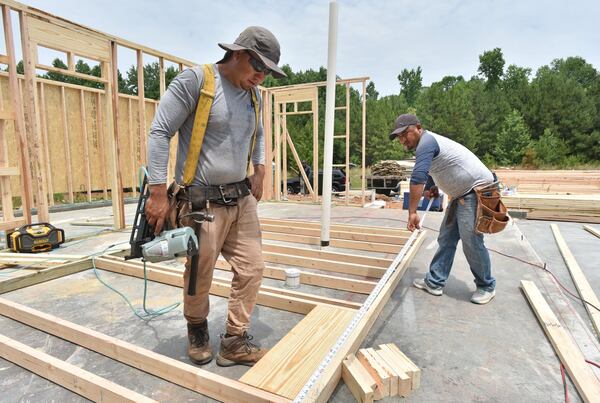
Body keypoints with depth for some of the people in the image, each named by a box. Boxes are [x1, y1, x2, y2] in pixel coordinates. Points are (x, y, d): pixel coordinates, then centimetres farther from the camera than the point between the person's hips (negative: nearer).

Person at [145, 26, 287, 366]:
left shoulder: (254, 95, 10)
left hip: (241, 198, 7)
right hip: (202, 203, -6)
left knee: (252, 268, 5)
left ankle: (235, 342, 23)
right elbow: (160, 133, -11)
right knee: (199, 277, 7)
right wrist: (158, 193, -15)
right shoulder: (196, 80, -10)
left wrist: (260, 170, 13)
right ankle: (197, 331, 38)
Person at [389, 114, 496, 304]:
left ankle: (486, 287, 13)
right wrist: (432, 187, 8)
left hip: (477, 190, -10)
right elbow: (429, 172, 28)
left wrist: (412, 212, -31)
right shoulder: (428, 142, 13)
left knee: (471, 241, -7)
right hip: (461, 193, 10)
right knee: (446, 239, 8)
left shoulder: (426, 142, -19)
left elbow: (418, 178, -33)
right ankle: (434, 282, 14)